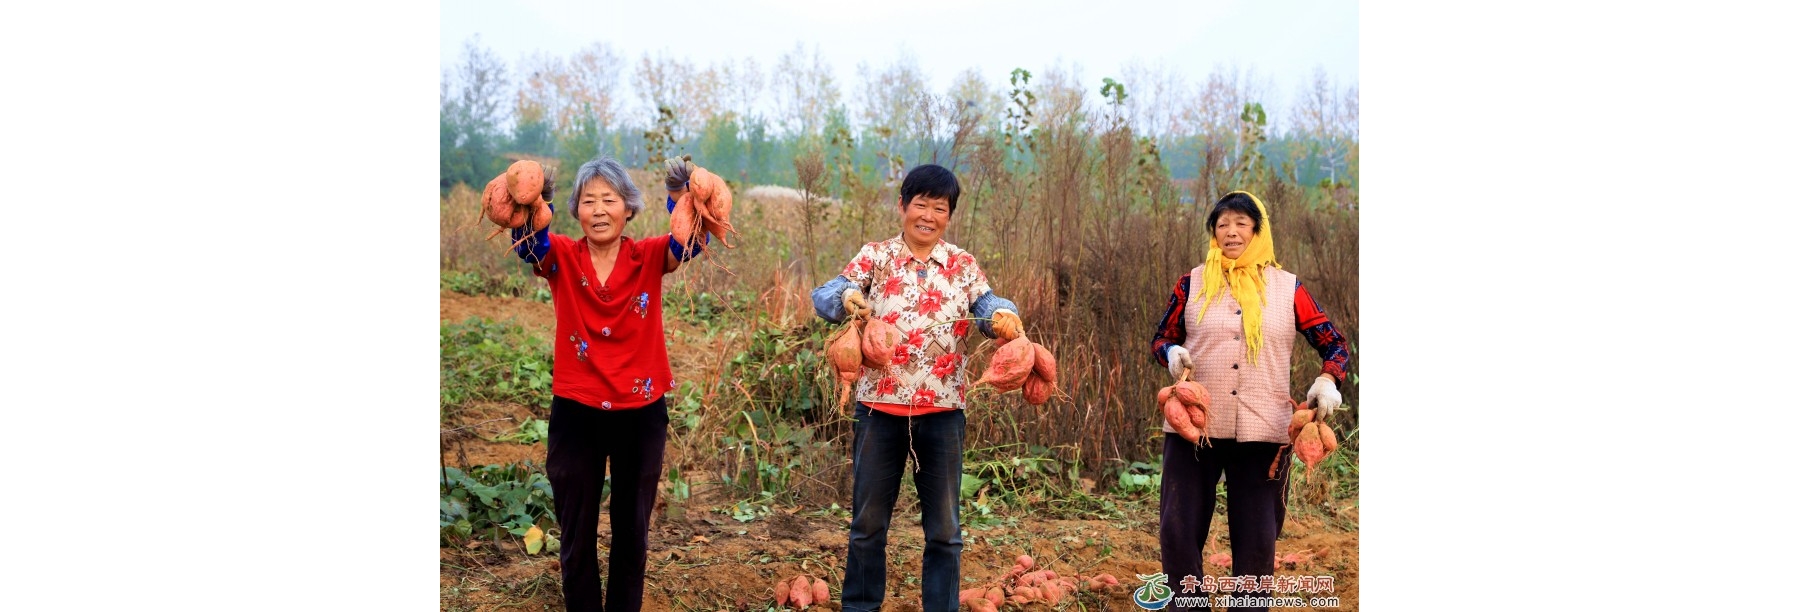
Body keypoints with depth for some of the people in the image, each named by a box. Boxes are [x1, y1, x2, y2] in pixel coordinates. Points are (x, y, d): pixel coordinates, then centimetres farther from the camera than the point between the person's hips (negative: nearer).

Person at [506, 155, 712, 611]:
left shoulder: (650, 257, -5)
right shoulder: (561, 258, -4)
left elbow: (692, 241, -23)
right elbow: (527, 241, -25)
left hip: (641, 412, 0)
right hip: (576, 411, 0)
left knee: (632, 530, 15)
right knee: (577, 533, 11)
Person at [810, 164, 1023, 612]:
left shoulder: (963, 265, 5)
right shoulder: (876, 256, 1)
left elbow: (987, 305, -8)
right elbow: (823, 295, -9)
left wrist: (1004, 315, -32)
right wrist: (846, 298, -32)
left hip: (942, 408, 1)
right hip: (881, 403, -1)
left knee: (945, 528, 8)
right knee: (868, 520, 10)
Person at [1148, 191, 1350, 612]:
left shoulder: (1287, 288, 4)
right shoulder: (1193, 283, 5)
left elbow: (1334, 344, 7)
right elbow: (1160, 340, 13)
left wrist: (1327, 380, -14)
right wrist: (1172, 353, -11)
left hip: (1261, 431, 0)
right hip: (1193, 425, 1)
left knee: (1256, 536, 5)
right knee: (1179, 530, 1)